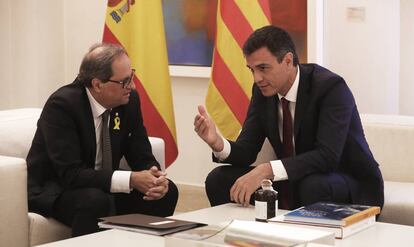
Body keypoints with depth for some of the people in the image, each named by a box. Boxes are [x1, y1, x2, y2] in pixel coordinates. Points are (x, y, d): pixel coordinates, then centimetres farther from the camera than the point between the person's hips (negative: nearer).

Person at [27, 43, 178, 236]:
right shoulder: (62, 104, -23)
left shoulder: (129, 100, -6)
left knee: (167, 191, -11)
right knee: (96, 201, -36)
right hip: (54, 191, -6)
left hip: (103, 186, 6)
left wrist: (155, 179, -23)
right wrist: (131, 180, -34)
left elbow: (142, 158, 0)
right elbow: (71, 174, -29)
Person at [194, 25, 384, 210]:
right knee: (218, 180, -8)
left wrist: (266, 170, -39)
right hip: (294, 183, 6)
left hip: (351, 186, -6)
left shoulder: (331, 87, -22)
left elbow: (327, 156, -32)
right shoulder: (263, 89, -2)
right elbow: (247, 150, -2)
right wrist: (217, 143, -25)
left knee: (312, 186, -39)